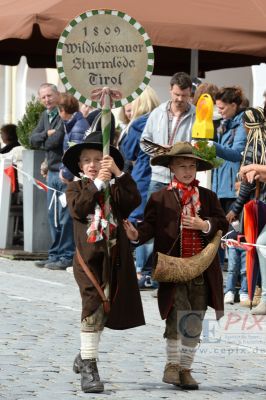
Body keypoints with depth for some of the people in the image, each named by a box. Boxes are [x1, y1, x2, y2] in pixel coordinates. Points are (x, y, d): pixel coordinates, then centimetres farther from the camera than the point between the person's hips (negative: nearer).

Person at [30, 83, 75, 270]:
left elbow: (55, 140, -20)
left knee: (65, 217, -6)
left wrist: (43, 142, 0)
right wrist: (47, 133, -10)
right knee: (53, 216, 12)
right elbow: (33, 140, 8)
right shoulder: (45, 115, 15)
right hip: (52, 171, 8)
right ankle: (55, 255, 19)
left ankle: (67, 256, -3)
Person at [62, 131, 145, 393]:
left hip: (115, 258, 3)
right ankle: (88, 368, -12)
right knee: (93, 309, -13)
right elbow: (78, 209, -14)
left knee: (106, 311, 11)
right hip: (88, 256, -3)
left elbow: (133, 200, -10)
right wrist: (96, 184, -17)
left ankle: (85, 355, 31)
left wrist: (118, 174, -15)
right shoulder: (75, 187, 6)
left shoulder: (115, 187, 9)